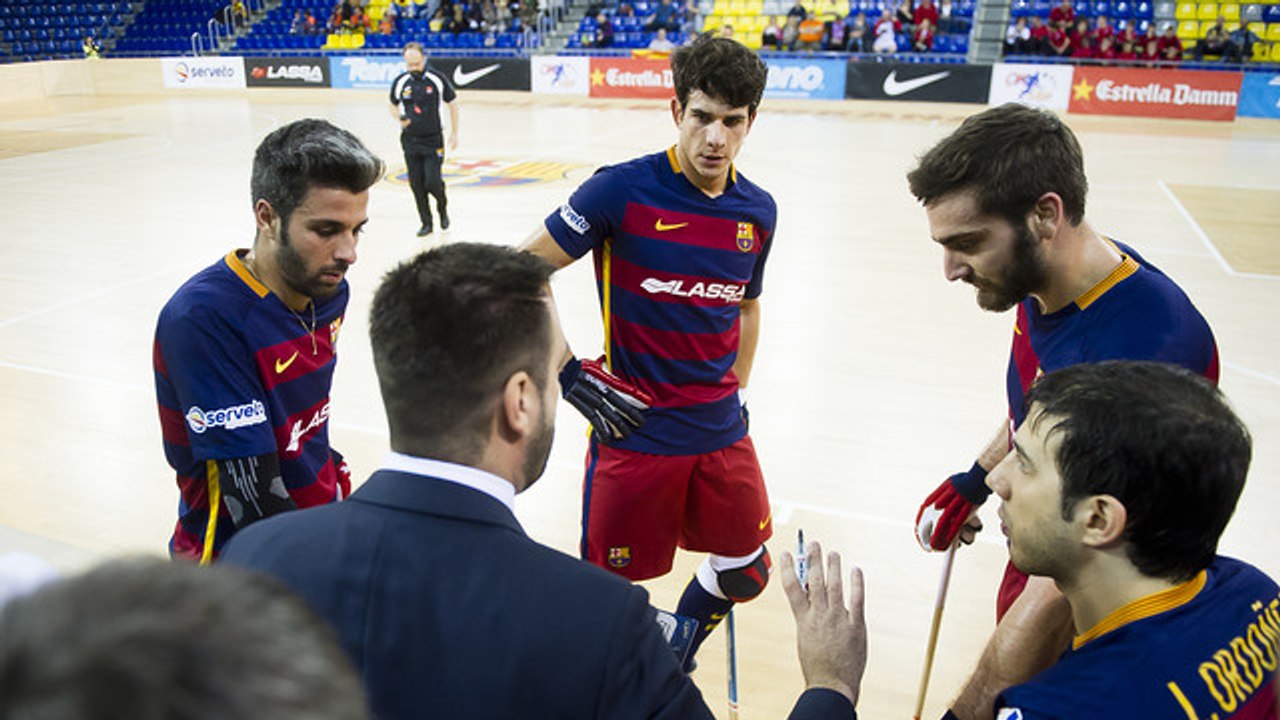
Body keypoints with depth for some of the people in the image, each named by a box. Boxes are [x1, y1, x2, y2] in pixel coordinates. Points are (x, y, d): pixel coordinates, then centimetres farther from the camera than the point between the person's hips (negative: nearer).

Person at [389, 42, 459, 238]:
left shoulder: (437, 80, -7)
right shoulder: (400, 82, 0)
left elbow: (452, 104, 4)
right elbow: (393, 106, 15)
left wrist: (454, 133, 4)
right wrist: (400, 118, -9)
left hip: (433, 139, -3)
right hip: (410, 140, 3)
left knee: (432, 181, -9)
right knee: (416, 184, 3)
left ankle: (442, 206, 25)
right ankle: (427, 223, 17)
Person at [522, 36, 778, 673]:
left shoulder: (758, 211, 2)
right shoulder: (623, 190, -14)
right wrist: (567, 369, -12)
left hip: (721, 430, 5)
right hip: (634, 429, -5)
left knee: (745, 571, 14)